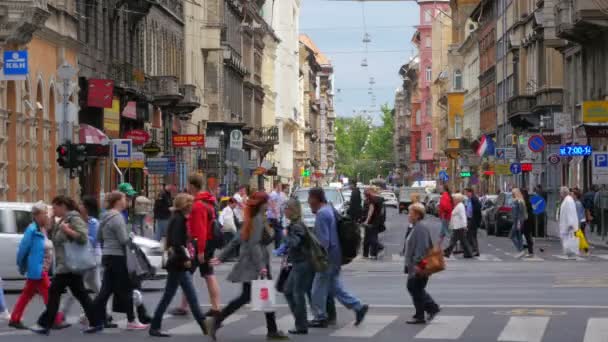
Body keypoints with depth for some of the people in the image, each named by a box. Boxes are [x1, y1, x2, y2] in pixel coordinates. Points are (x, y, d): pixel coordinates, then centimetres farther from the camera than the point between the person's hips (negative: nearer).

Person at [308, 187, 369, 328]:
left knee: (319, 288, 2)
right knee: (335, 287, 14)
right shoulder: (329, 210, 13)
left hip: (328, 257, -10)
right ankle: (358, 307, 10)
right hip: (335, 257, 10)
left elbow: (323, 240, -23)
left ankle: (320, 318, 10)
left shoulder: (322, 214, -18)